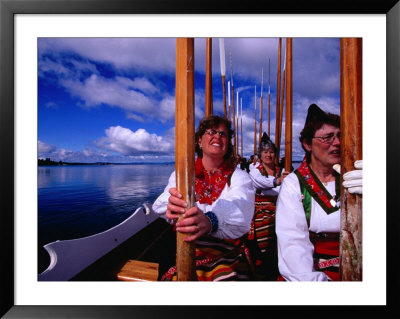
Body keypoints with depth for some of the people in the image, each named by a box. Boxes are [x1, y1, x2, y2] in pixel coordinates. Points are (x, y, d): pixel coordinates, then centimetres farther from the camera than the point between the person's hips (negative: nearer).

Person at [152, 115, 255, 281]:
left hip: (227, 260, 0)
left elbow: (238, 208, -21)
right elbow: (161, 203, -14)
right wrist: (172, 205, -36)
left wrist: (210, 221, -41)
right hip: (187, 259, 1)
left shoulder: (239, 177, -1)